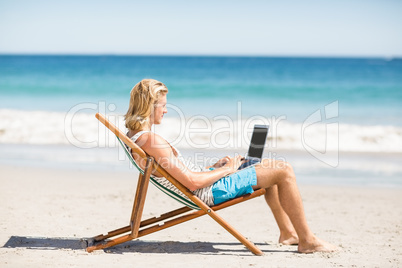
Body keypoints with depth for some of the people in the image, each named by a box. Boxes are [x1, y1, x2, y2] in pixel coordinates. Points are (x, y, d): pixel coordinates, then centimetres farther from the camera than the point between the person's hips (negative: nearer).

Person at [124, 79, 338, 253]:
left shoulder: (133, 137, 6)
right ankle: (307, 241, 1)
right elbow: (192, 182, -27)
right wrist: (226, 170, -12)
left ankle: (288, 232, 30)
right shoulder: (151, 140, -26)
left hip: (203, 184, 11)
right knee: (284, 172, -8)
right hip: (210, 191, -11)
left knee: (271, 166, 22)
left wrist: (214, 167, 9)